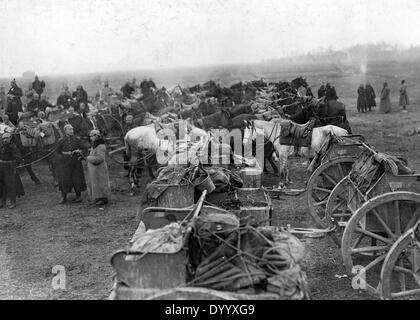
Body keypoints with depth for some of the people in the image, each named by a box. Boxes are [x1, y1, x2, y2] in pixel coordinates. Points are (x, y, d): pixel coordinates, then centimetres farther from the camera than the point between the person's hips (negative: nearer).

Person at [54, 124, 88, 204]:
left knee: (77, 179, 3)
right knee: (64, 179, -2)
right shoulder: (61, 141, 3)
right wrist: (61, 158, -7)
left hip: (76, 163, 1)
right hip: (65, 164, 0)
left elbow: (85, 149, 7)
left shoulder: (77, 140, 4)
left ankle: (78, 196, 19)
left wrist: (81, 155, -7)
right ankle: (63, 197, 11)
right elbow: (57, 152, 9)